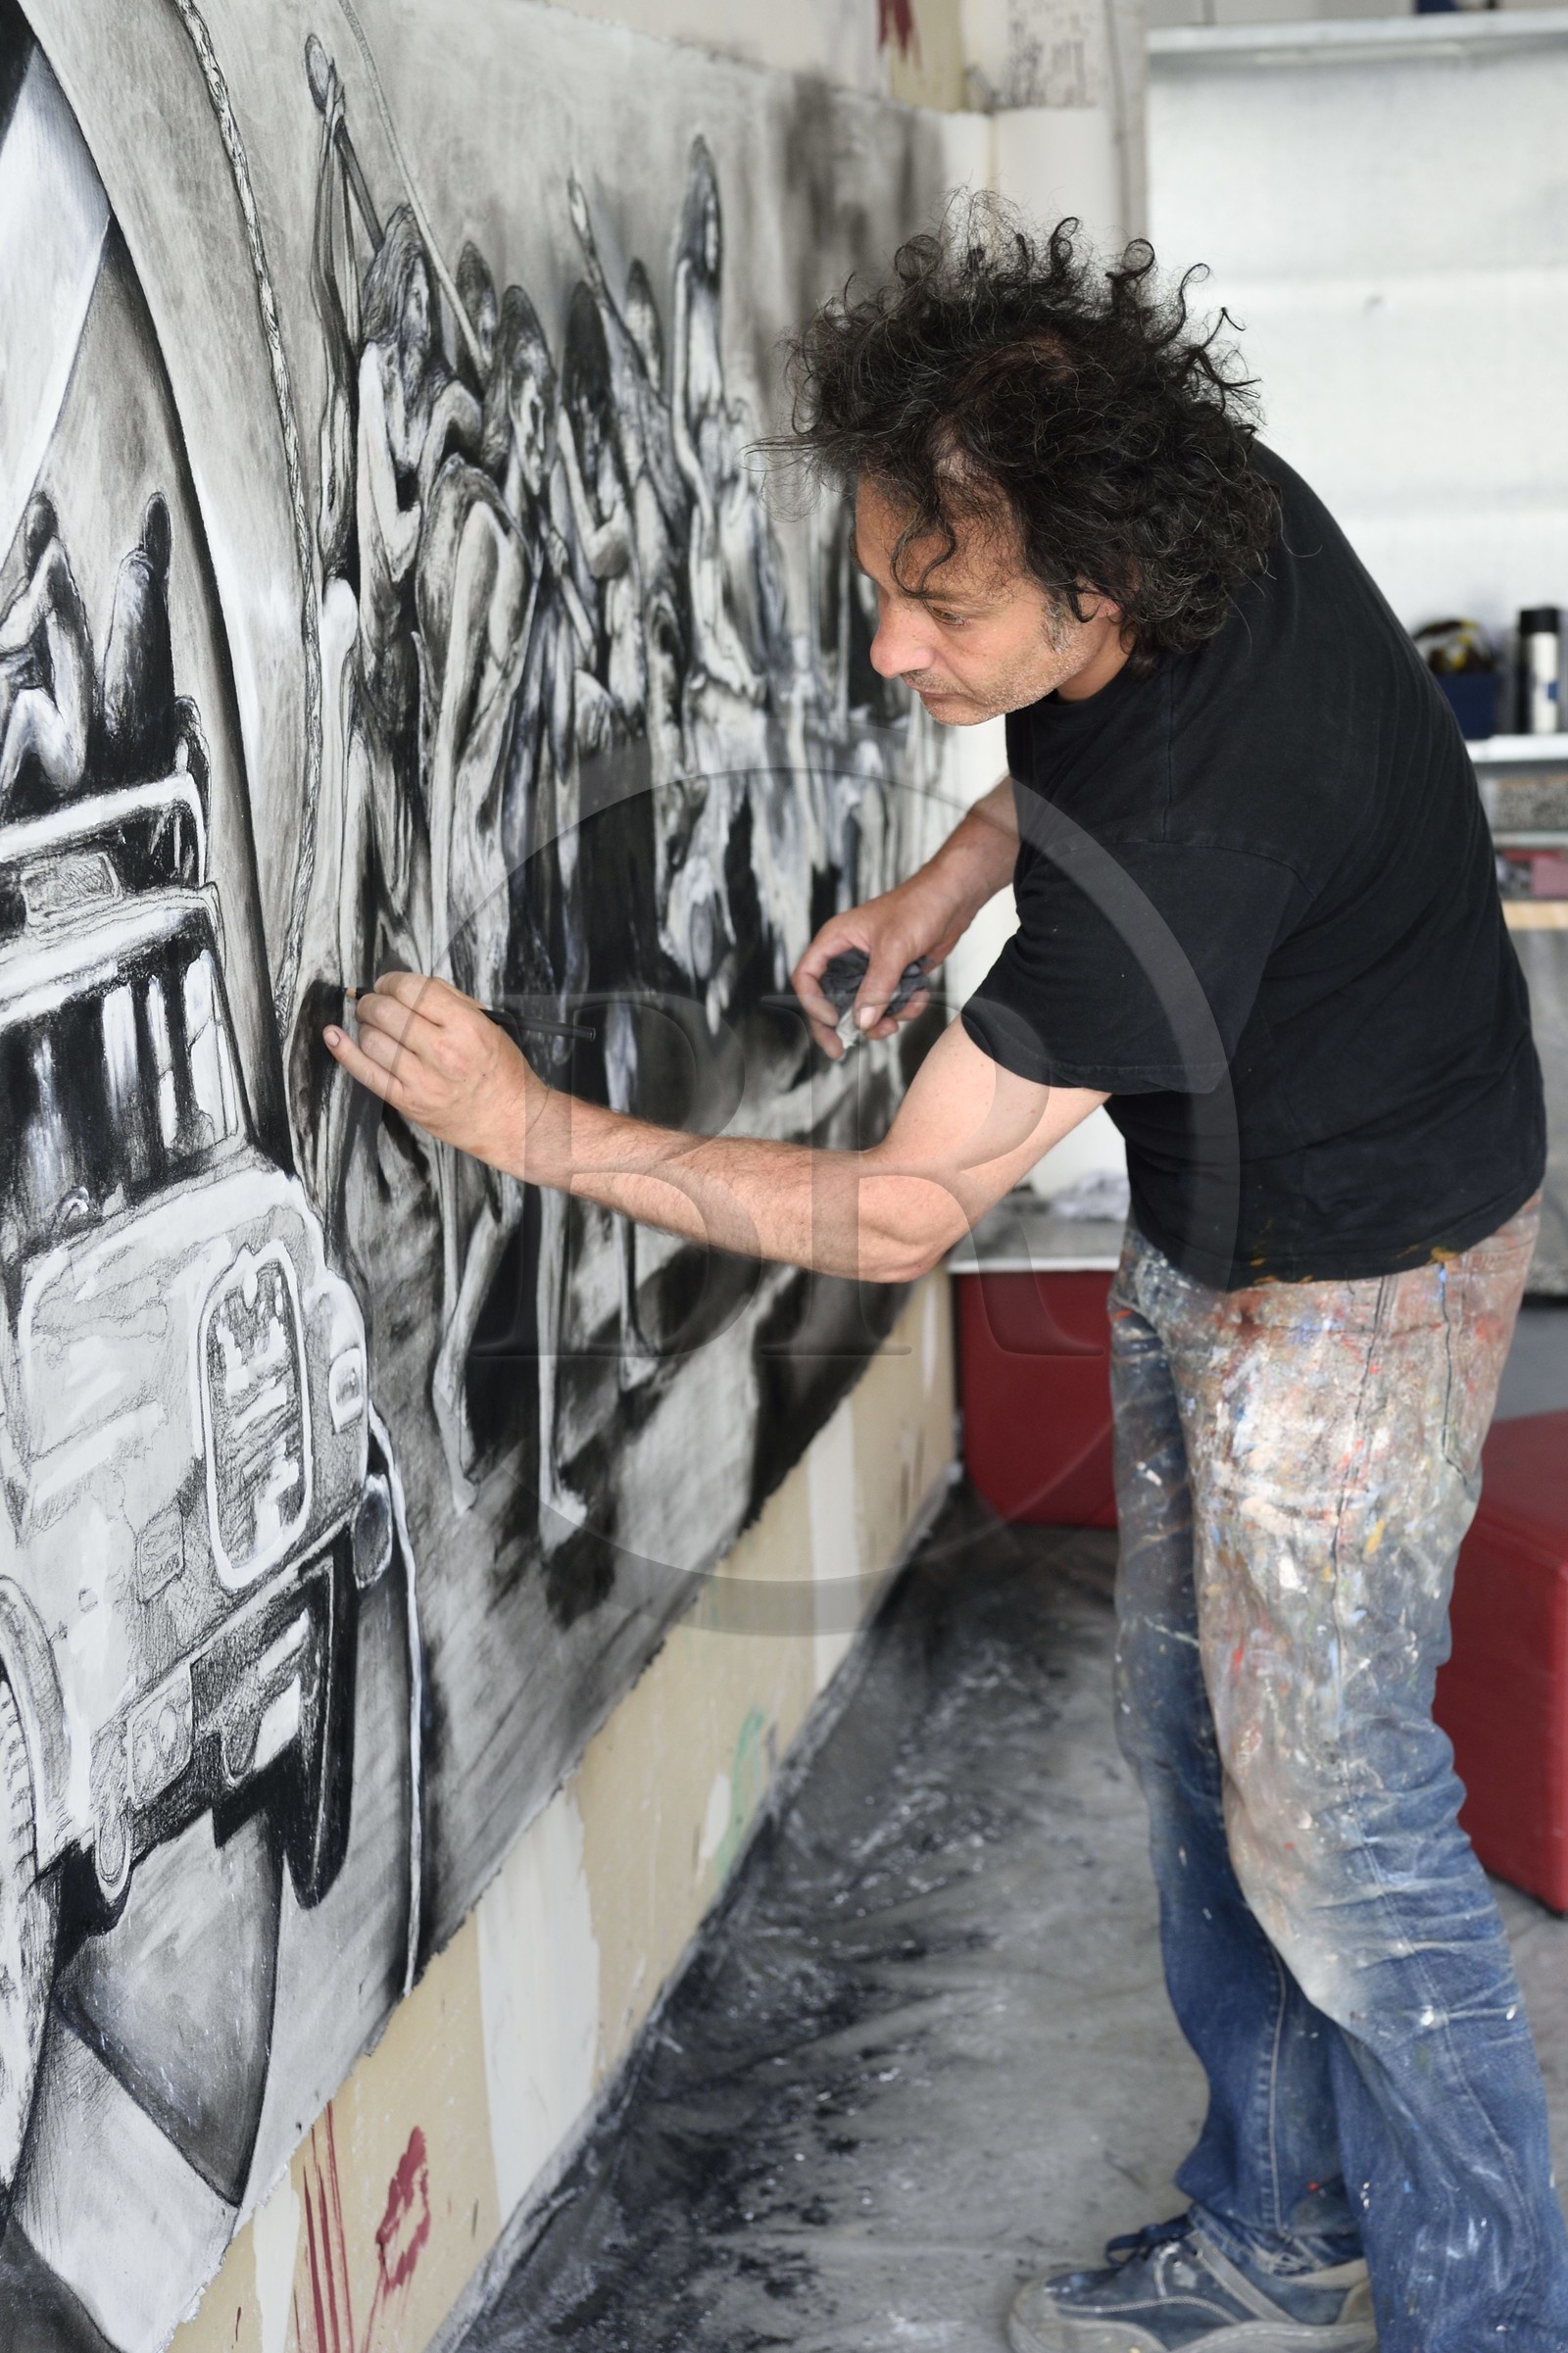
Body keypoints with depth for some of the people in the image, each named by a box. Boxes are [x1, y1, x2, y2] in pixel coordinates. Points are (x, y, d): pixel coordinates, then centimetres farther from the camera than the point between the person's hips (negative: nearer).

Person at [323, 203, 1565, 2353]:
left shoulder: (1175, 842, -38)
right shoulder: (1217, 501, -13)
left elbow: (893, 1218, -29)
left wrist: (533, 1126, -23)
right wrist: (949, 880, -1)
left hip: (1355, 1284, -9)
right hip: (1209, 1228, 9)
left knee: (1332, 1829, -1)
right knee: (1191, 1738, 17)